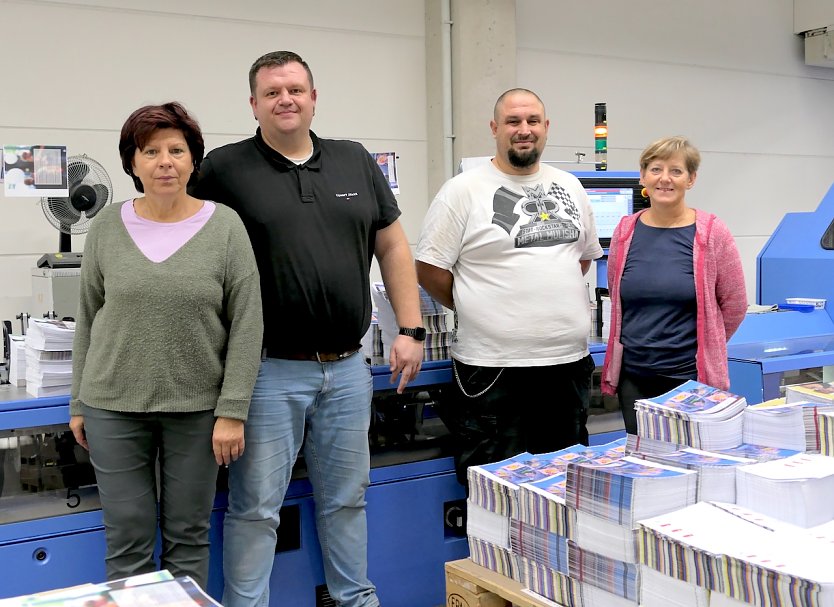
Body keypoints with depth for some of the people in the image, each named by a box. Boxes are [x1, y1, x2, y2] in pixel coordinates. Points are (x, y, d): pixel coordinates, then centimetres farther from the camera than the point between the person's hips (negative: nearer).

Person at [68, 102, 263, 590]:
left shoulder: (225, 226, -5)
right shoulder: (108, 227, 2)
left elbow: (247, 325, -5)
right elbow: (87, 320, 9)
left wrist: (232, 411, -9)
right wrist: (79, 404, 9)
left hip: (197, 408, -1)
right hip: (114, 407, 2)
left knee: (189, 538, 10)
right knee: (128, 541, 7)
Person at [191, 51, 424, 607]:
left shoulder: (356, 162, 8)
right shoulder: (224, 169, -3)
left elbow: (393, 247, 11)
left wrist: (412, 330, 5)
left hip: (348, 369, 4)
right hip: (269, 372, -4)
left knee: (347, 497, 17)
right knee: (255, 507, 5)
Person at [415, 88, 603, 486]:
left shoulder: (569, 187, 12)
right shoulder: (464, 190, -5)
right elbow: (429, 270, -6)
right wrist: (477, 310, 0)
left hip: (568, 361, 5)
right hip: (493, 368, -5)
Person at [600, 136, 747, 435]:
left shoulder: (712, 233, -5)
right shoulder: (625, 231, 4)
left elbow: (734, 305, 2)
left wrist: (702, 346, 8)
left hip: (690, 375, -3)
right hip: (633, 375, 3)